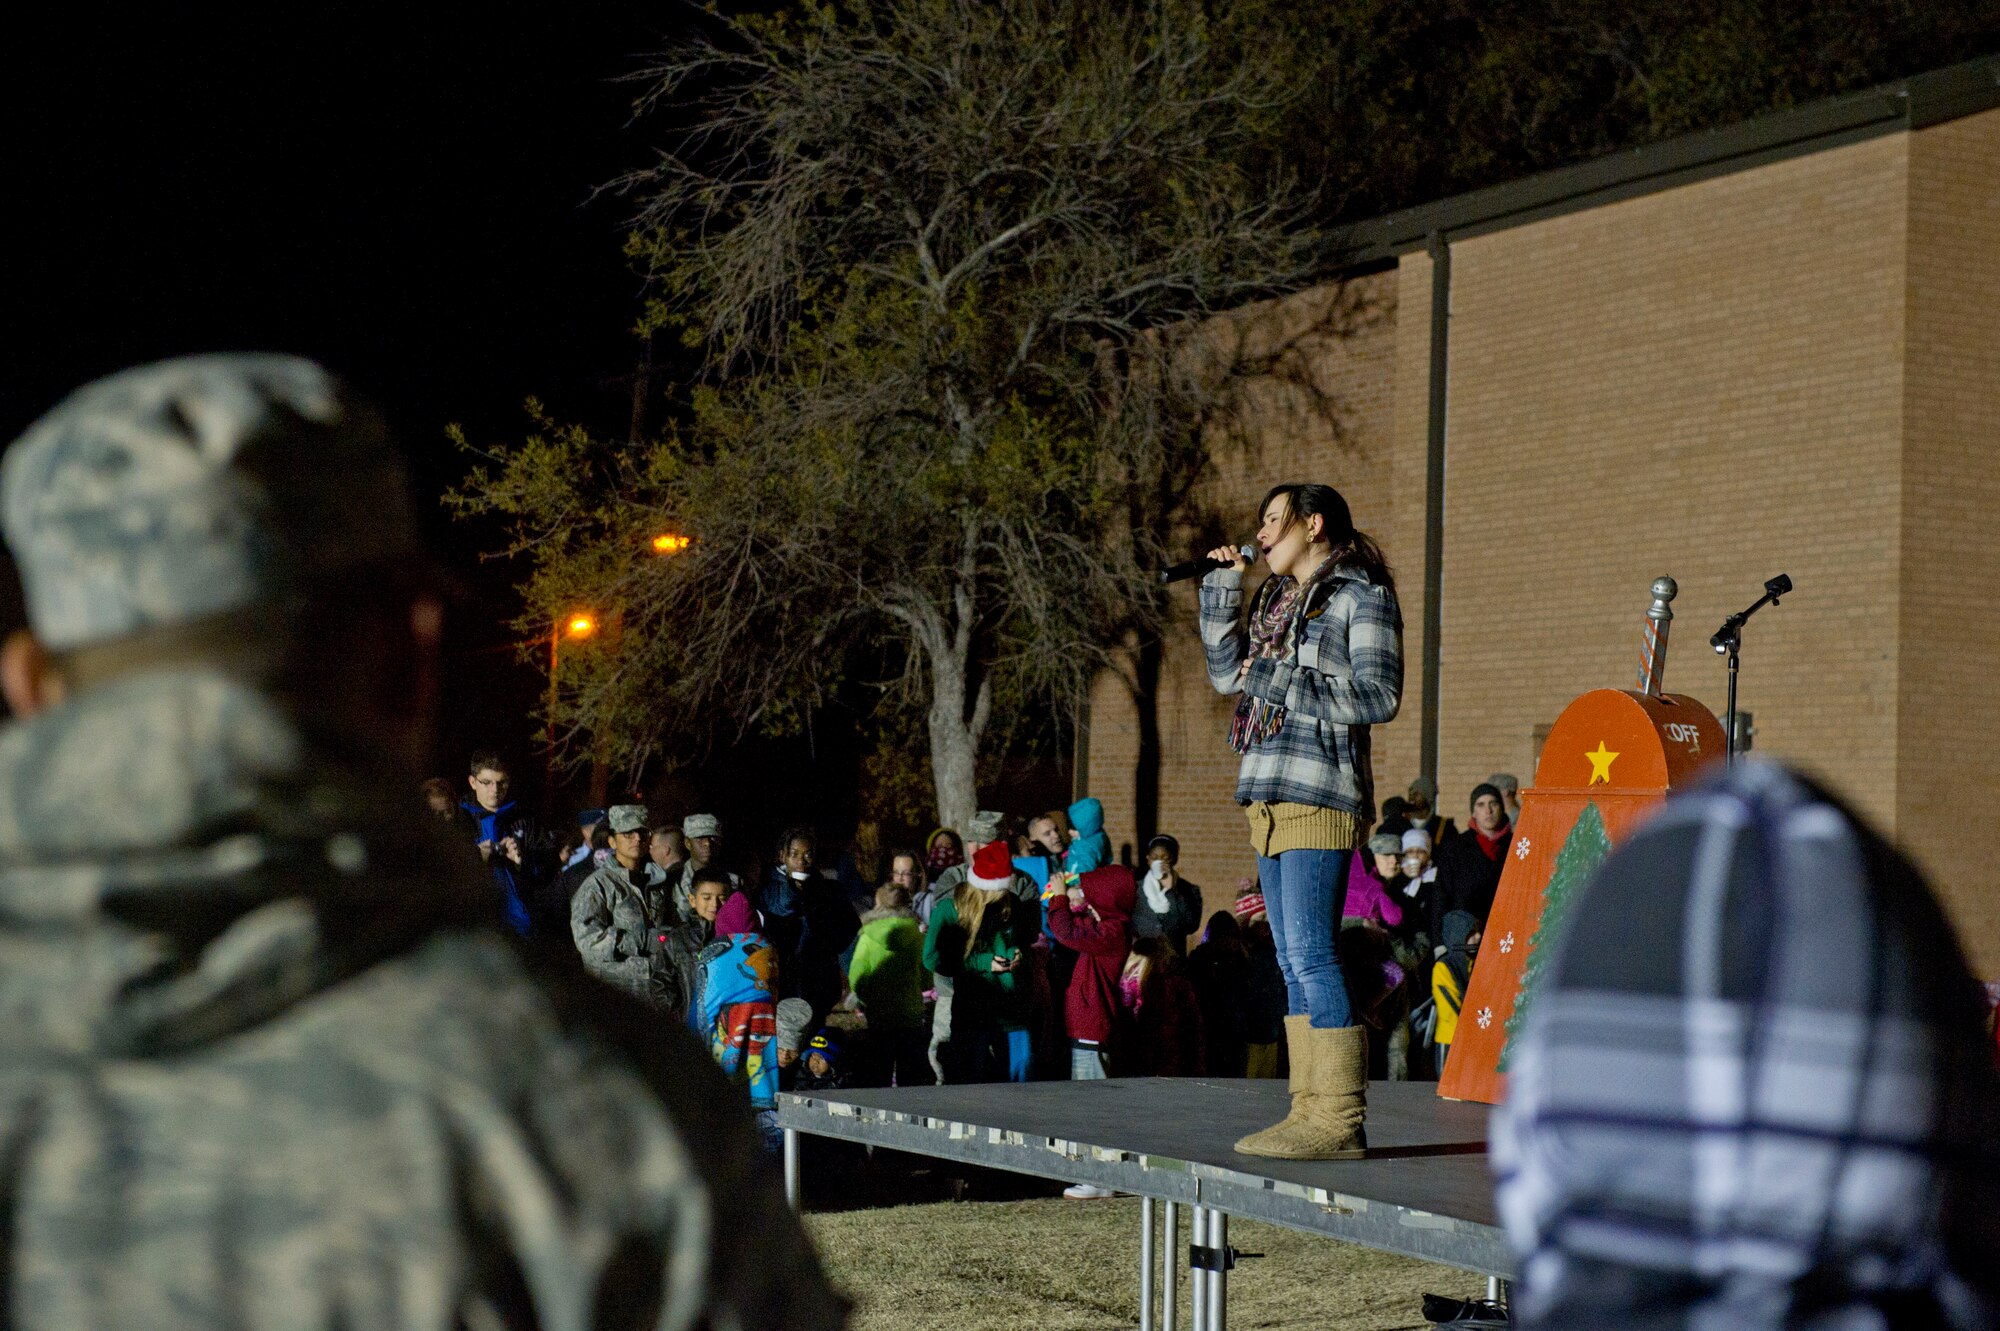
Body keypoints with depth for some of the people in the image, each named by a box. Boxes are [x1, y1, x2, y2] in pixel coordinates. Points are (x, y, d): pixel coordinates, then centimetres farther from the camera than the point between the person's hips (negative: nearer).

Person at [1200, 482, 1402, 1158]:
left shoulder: (1360, 595, -4)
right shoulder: (1278, 598, 20)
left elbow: (1380, 695, -12)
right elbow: (1228, 674, 24)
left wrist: (1286, 684, -15)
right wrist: (1221, 591, 18)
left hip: (1318, 796, -9)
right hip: (1271, 797, 9)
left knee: (1310, 955, -14)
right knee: (1293, 962, 8)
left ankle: (1340, 1121, -14)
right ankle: (1310, 1111, 11)